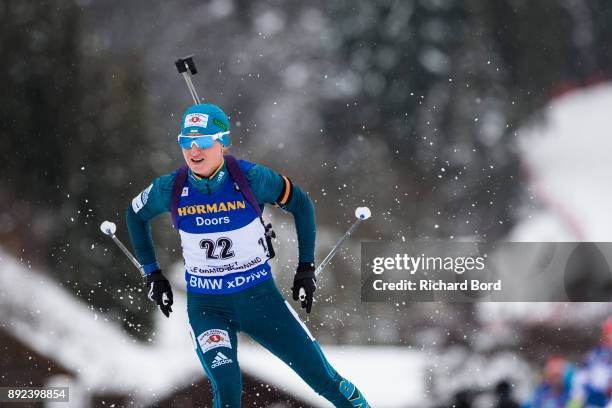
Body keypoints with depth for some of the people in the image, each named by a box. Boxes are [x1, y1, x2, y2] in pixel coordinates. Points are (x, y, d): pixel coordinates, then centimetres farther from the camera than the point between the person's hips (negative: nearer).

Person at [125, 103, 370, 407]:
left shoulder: (250, 178, -15)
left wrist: (306, 266, 1)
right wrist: (152, 273, 10)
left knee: (323, 376, 4)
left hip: (259, 295, 0)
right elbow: (135, 215, 12)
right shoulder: (170, 189, -10)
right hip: (206, 305, 0)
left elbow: (300, 203, 2)